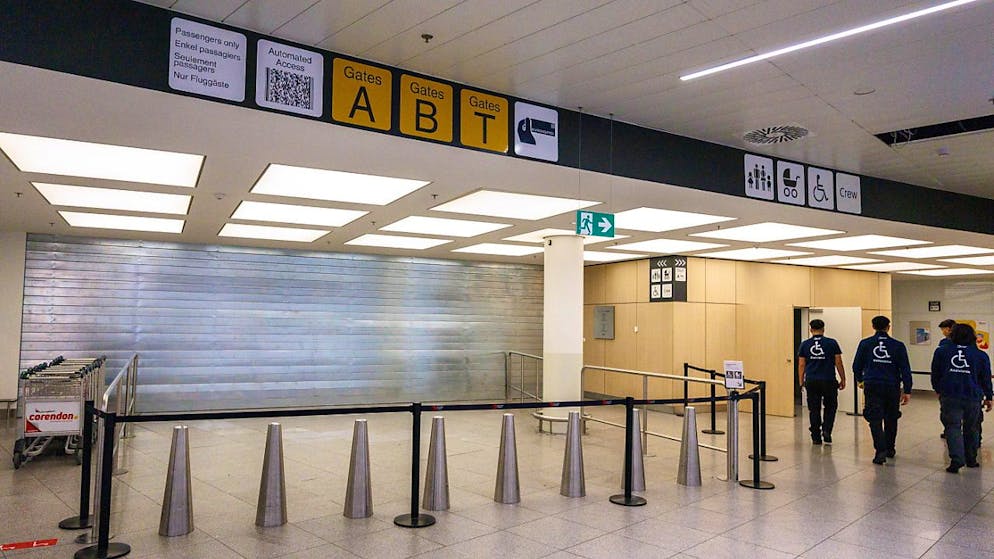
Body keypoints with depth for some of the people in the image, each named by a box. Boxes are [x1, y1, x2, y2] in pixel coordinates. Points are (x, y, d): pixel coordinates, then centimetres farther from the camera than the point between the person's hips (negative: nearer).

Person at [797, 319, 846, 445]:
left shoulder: (805, 344, 3)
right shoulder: (832, 343, 0)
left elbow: (801, 365, 4)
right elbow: (838, 363, 0)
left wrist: (801, 382, 11)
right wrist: (843, 379, 9)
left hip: (811, 381, 1)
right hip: (828, 381, -1)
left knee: (814, 409, 7)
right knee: (830, 407, 16)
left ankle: (816, 438, 9)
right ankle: (826, 430, -1)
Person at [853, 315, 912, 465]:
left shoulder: (865, 343, 0)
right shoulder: (898, 346, 1)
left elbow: (857, 365, 6)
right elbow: (905, 370, -1)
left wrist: (860, 379, 25)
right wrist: (907, 391, 2)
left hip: (872, 386, -2)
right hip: (892, 387, 2)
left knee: (875, 420, -3)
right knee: (891, 419, 17)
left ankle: (881, 451, -17)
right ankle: (890, 449, 30)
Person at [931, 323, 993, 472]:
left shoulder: (941, 351, 3)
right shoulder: (981, 356, 4)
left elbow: (935, 374, 9)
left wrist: (938, 390, 22)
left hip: (949, 396, -1)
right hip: (973, 397, 1)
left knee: (953, 427, 0)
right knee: (971, 429, 16)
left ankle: (956, 459, -15)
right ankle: (971, 459, 28)